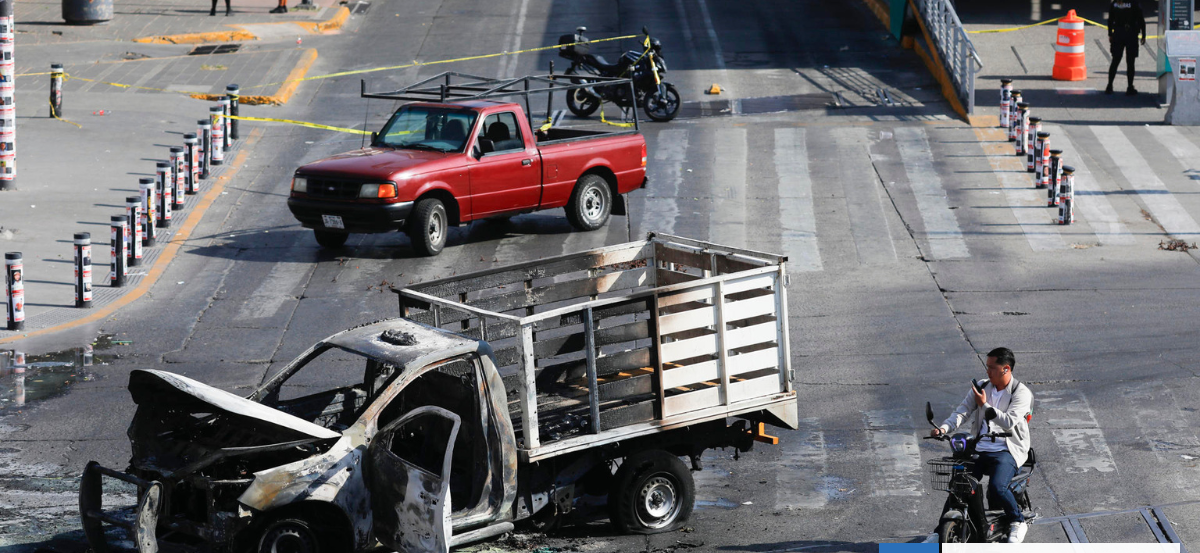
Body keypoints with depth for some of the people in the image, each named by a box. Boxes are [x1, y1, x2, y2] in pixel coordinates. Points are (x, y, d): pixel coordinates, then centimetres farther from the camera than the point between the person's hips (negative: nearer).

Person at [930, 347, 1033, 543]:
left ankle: (1018, 522, -3)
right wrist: (944, 428, -15)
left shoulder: (1021, 393, -5)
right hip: (979, 449, 5)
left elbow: (1009, 422, -18)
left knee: (997, 487, -29)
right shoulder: (981, 388, 11)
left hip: (1007, 451, -5)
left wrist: (985, 405, -19)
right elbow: (962, 411, 3)